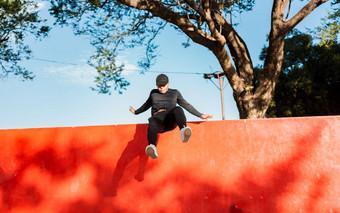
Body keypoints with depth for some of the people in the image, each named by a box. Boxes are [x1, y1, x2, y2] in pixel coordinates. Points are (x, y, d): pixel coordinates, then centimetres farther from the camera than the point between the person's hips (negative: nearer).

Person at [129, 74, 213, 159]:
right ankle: (152, 146, -70)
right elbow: (147, 104, 42)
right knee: (152, 126, -39)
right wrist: (136, 112, 53)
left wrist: (201, 115, 20)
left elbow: (186, 105, 24)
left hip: (171, 120, 0)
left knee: (178, 110, -37)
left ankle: (184, 131, -65)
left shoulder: (175, 93, 21)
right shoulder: (153, 93, 26)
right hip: (158, 118, 0)